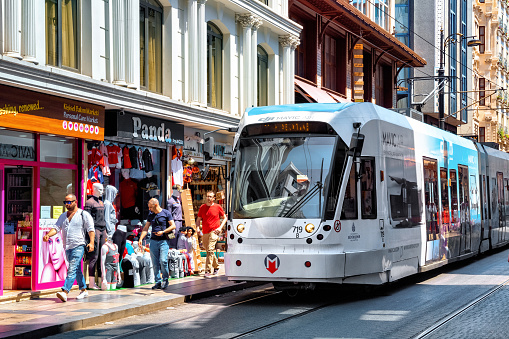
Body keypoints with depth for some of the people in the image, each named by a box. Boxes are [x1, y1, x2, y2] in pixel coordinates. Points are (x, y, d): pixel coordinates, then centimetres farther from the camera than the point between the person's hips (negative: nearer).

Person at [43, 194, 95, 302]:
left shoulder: (84, 214, -1)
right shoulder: (63, 216, 17)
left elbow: (91, 229, -6)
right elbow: (56, 228, 10)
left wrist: (91, 242, -20)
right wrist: (48, 235, -10)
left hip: (78, 246, -7)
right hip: (68, 247, 7)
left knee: (72, 269, -16)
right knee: (77, 270, 14)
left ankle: (65, 292, -27)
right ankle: (83, 290, 25)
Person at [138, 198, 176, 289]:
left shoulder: (166, 213, 0)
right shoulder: (150, 215, 14)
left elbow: (173, 226, -2)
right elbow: (146, 228, 15)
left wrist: (163, 232, -14)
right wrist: (141, 239, 2)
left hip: (164, 241, -5)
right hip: (153, 241, 5)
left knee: (163, 260, -15)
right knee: (155, 263, 1)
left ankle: (165, 280, 1)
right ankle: (158, 282, 8)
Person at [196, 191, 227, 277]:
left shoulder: (218, 207, 2)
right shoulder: (202, 207, 9)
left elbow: (224, 218, 10)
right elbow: (198, 219, 16)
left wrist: (220, 227, -3)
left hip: (214, 231, -5)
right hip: (205, 232, 5)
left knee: (210, 250, -17)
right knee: (208, 251, 13)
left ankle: (208, 270, -19)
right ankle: (216, 266, 33)